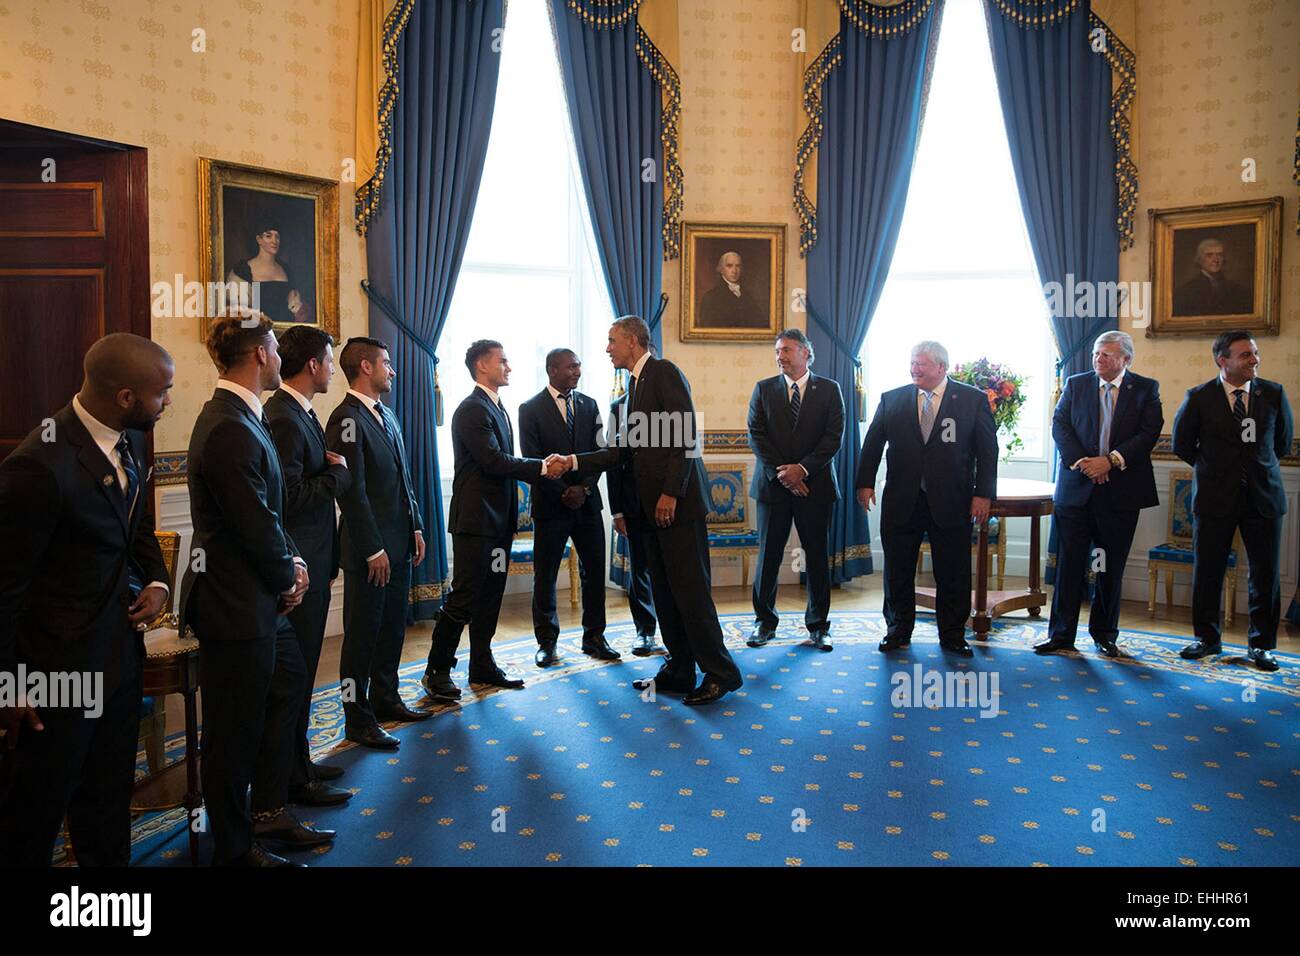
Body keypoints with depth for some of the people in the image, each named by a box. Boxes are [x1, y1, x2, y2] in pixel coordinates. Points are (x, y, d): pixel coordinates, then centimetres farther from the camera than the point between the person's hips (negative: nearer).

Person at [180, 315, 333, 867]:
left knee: (286, 688, 22)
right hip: (236, 604, -11)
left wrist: (291, 560, 3)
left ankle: (269, 814, 37)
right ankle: (235, 849, 24)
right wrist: (287, 578, -7)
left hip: (257, 598, 11)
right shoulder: (231, 429, -24)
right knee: (236, 730, 5)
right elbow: (255, 527, -23)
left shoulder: (238, 417, 10)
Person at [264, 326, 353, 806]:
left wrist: (331, 469, 2)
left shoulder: (300, 413, 12)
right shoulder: (283, 419, -19)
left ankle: (297, 761, 33)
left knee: (301, 668, 19)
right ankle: (295, 779, 13)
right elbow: (291, 498, -24)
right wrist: (338, 473, -12)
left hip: (310, 561, 10)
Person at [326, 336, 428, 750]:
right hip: (370, 549, -9)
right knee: (363, 634, 2)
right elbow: (353, 492, -19)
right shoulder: (347, 419, -15)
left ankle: (385, 698, 32)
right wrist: (373, 549, -18)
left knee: (393, 627, 17)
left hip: (398, 544, 9)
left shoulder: (386, 415, 14)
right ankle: (358, 719, 13)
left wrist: (415, 527, 13)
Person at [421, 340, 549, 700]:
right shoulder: (472, 410, -13)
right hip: (475, 519, -9)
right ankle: (437, 672, 8)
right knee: (463, 599, -4)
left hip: (498, 519, 9)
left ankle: (482, 665, 23)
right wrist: (542, 466, -18)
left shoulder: (497, 408, 17)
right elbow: (494, 461, -21)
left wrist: (512, 515, 14)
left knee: (489, 597, 13)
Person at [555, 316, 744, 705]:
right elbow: (621, 450, 16)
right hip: (651, 505, 9)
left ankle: (720, 672, 5)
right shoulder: (635, 383, 19)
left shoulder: (664, 372, -8)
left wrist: (671, 492, -21)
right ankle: (679, 670, 21)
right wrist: (573, 462, 7)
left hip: (677, 501, -9)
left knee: (689, 588, -6)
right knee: (664, 590, 12)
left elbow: (685, 437, -17)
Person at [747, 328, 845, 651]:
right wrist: (782, 473, -11)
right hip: (773, 483, 1)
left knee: (818, 556, 4)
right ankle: (764, 621, 16)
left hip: (815, 484, 0)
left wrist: (803, 468, -14)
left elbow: (834, 436, -3)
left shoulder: (829, 389, 5)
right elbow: (756, 434, 0)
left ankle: (818, 625, 16)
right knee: (768, 554, 4)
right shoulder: (764, 389, 8)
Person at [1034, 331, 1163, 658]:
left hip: (1121, 490, 0)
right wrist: (1082, 462, -14)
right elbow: (1059, 425, -1)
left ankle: (1105, 634, 23)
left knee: (1111, 567, 9)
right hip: (1076, 487, 0)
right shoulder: (1076, 384, 7)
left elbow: (1149, 432, -6)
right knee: (1070, 563, 2)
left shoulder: (1146, 389, 3)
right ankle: (1061, 634, 9)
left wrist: (1110, 460, -16)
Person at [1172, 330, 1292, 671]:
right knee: (1207, 572, 5)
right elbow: (1182, 444, 7)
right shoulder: (1199, 397, -5)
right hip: (1215, 496, -1)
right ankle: (1207, 638, 20)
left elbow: (1283, 441, 15)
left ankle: (1262, 644, 17)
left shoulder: (1274, 394, 1)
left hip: (1263, 495, 1)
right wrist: (1213, 468, 9)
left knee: (1266, 573, 4)